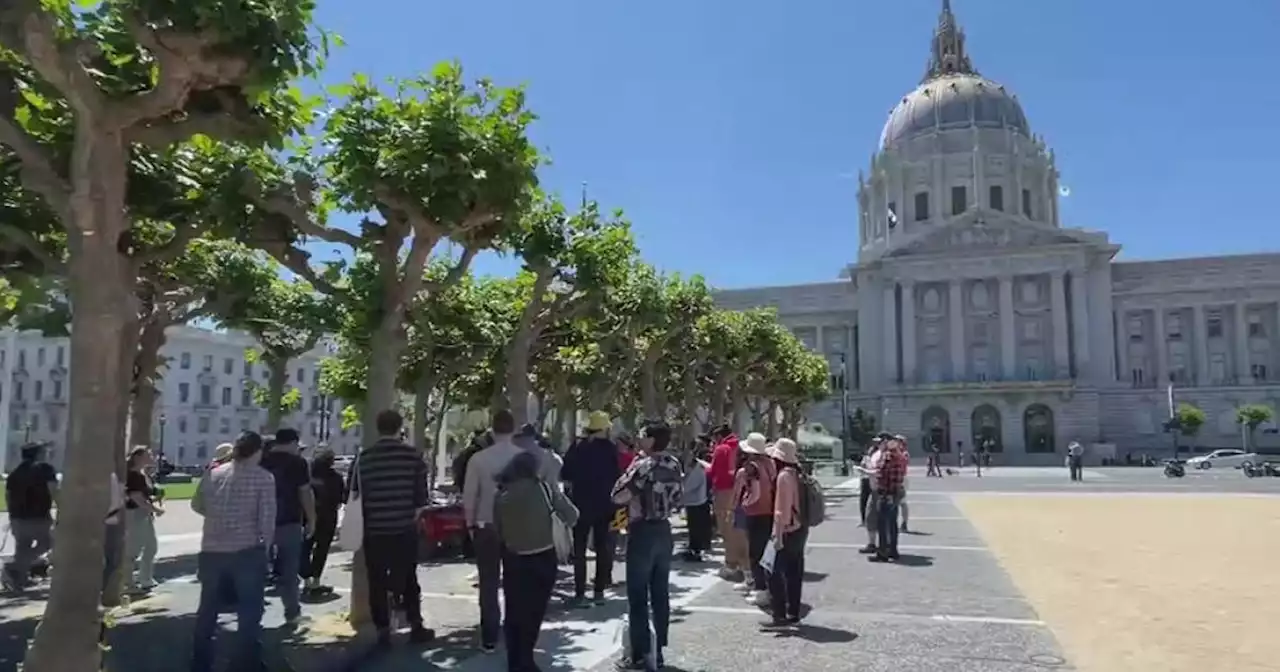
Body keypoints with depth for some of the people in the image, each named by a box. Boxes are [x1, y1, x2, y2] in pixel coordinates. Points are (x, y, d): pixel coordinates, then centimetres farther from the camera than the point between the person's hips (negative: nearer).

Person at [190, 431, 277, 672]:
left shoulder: (213, 474, 4)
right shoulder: (263, 477, -10)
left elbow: (196, 505, 16)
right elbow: (267, 518, -13)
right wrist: (265, 544, 4)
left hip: (211, 551, 5)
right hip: (247, 552, -5)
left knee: (207, 611, 18)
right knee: (249, 613, 5)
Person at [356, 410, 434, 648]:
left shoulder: (364, 457, -1)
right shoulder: (412, 454, -5)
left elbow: (356, 493, 5)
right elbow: (421, 492, -2)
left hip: (374, 528, 0)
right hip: (405, 528, 0)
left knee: (377, 582, 9)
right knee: (408, 579, 13)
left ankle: (383, 631, 10)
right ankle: (416, 627, 18)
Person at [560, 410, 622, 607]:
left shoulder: (577, 448, -3)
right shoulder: (610, 449, -6)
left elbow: (565, 477, -2)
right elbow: (617, 478, -7)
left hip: (581, 504, 0)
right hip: (604, 505, 0)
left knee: (579, 549, 7)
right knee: (603, 548, 12)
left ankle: (580, 593, 4)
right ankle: (599, 591, 12)